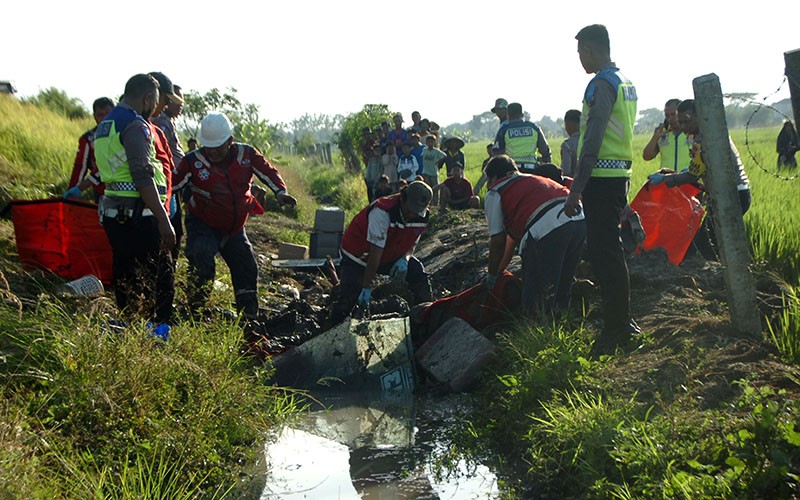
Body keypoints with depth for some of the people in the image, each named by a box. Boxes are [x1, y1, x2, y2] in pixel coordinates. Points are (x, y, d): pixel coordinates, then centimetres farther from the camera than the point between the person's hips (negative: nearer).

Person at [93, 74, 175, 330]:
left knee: (124, 277, 14)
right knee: (161, 277, -5)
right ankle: (159, 330, -7)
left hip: (112, 212, 10)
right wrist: (164, 220, -23)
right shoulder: (135, 125, -13)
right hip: (138, 214, -10)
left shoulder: (105, 124, 18)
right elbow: (143, 177, -21)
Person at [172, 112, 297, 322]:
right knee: (202, 268, -24)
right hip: (203, 226, -4)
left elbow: (268, 172, -2)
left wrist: (280, 192, -19)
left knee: (247, 269, 7)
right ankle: (195, 315, -9)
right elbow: (172, 185, -16)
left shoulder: (247, 155, -8)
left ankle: (249, 318, 22)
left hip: (235, 228, 4)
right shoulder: (193, 162, -16)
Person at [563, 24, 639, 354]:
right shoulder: (625, 83, 18)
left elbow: (592, 141, -20)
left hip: (602, 177, -10)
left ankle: (616, 330, -4)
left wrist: (576, 189, -21)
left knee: (604, 253, -7)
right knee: (609, 250, 16)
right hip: (620, 175, 10)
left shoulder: (602, 84, -13)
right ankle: (622, 323, 23)